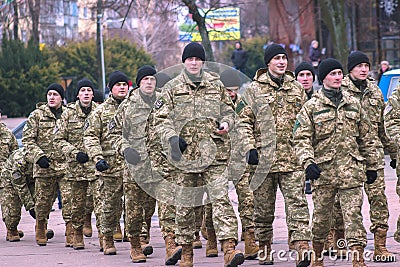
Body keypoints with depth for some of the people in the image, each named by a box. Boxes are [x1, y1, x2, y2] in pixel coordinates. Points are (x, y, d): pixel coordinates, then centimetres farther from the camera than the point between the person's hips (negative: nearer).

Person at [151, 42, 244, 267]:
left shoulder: (216, 85, 10)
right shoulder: (172, 88, 5)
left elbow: (228, 109, 20)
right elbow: (160, 118, 4)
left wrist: (226, 123, -2)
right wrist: (172, 137, -14)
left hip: (214, 154, 0)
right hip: (185, 154, 0)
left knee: (221, 199, -13)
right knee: (185, 204, 7)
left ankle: (230, 248, -22)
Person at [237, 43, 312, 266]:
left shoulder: (296, 88, 12)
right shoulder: (254, 89, 4)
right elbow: (244, 121, 3)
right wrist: (250, 148, -7)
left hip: (292, 156, 1)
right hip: (264, 154, -1)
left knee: (297, 202, -10)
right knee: (263, 206, 7)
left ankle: (302, 247, -18)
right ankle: (264, 247, 21)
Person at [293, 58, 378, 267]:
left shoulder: (353, 104, 13)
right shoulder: (311, 107, 2)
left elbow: (365, 138, 19)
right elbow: (301, 138, -4)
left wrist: (371, 166, 19)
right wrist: (308, 162, -19)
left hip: (351, 170, 2)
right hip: (323, 170, -2)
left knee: (353, 214, -6)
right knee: (321, 217, 6)